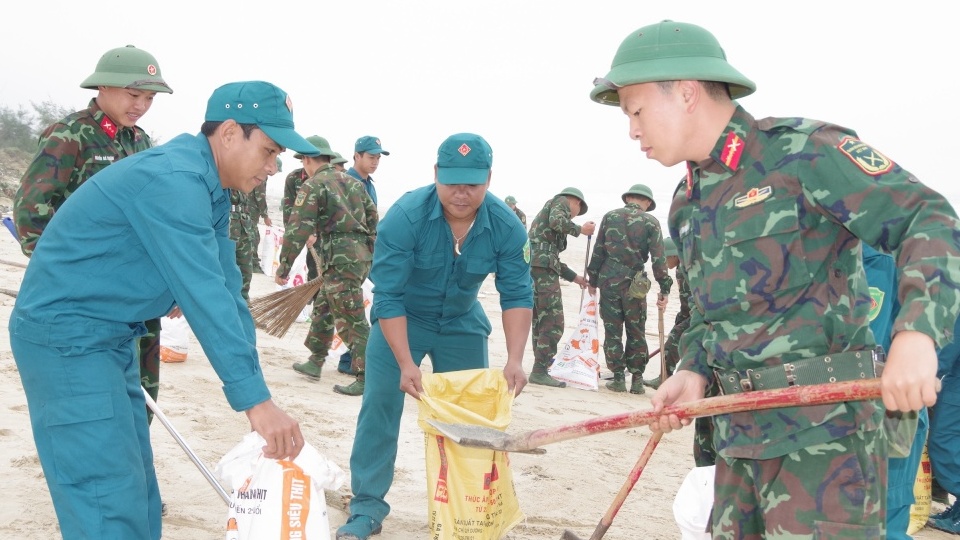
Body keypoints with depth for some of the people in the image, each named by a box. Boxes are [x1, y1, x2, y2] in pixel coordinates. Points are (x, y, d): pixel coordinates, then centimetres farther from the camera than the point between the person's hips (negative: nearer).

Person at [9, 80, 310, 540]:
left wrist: (254, 391, -1)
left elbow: (225, 291, 4)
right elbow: (203, 295, -30)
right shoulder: (172, 179, -24)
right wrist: (255, 399, -30)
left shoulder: (210, 191, 7)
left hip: (113, 339, 10)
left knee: (137, 495, 15)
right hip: (66, 335, -10)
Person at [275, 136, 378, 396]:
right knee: (323, 307, 21)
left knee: (352, 320, -6)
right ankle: (315, 361, 30)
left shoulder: (313, 185, -5)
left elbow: (297, 229, -11)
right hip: (363, 255, 9)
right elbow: (373, 218, 20)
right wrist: (371, 251, 28)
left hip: (341, 258, -9)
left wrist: (284, 266, -7)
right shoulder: (352, 181, 18)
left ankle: (367, 378, -6)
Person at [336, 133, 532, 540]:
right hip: (401, 322, -3)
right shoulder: (405, 217, -30)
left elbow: (517, 295, -17)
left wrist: (514, 360, -30)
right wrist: (406, 363, -34)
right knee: (380, 406, -7)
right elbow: (388, 295, -29)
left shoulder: (506, 227, -22)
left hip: (462, 324, 3)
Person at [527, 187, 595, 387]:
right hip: (542, 267, -10)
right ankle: (539, 371, -10)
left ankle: (543, 364, 21)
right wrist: (580, 229, -3)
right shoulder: (561, 201, 8)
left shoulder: (548, 209, 32)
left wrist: (575, 277, 35)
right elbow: (556, 221, -17)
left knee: (540, 322, 15)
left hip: (530, 266, 10)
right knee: (553, 323, -8)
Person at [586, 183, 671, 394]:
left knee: (612, 331, 7)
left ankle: (618, 378, 8)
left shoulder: (610, 216, 6)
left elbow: (598, 251, 7)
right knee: (636, 332, 9)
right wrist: (664, 288, -1)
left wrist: (593, 280, 15)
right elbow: (658, 257, -4)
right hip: (635, 282, -1)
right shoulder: (651, 222, 1)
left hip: (609, 279, 1)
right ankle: (637, 379, 9)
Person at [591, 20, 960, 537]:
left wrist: (915, 335, -30)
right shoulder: (687, 206, 15)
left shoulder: (802, 150, -10)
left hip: (822, 425, -8)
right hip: (739, 431, 8)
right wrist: (692, 371, 4)